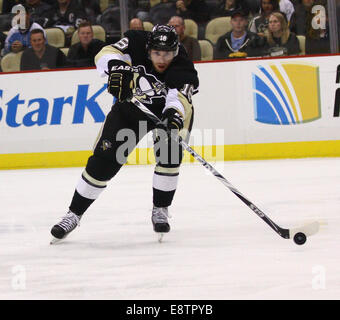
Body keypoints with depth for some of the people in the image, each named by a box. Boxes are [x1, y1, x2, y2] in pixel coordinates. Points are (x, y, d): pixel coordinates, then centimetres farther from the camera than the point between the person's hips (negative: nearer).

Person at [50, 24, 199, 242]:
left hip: (168, 111, -1)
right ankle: (74, 214, 5)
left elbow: (179, 100, -44)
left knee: (170, 154, -24)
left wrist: (175, 116, -65)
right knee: (104, 159, -6)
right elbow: (106, 54, -28)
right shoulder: (137, 43, -25)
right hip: (131, 105, 1)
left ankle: (160, 211, -3)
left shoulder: (183, 69, -30)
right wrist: (116, 67, -50)